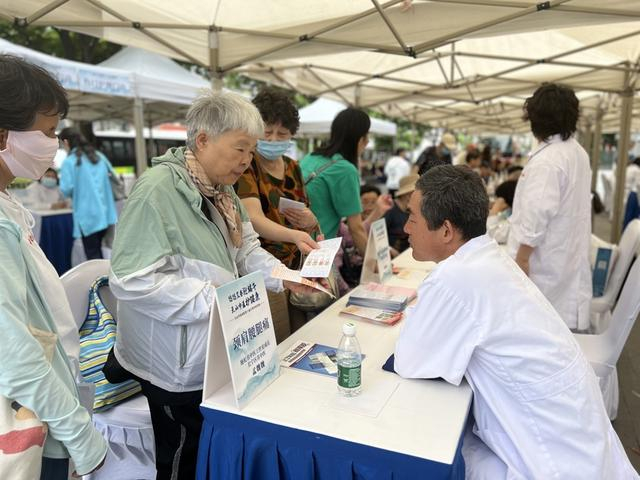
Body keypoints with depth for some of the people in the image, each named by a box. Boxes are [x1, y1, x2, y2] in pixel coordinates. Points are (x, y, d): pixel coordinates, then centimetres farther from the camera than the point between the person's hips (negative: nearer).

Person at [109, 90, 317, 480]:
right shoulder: (158, 189, -26)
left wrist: (284, 277, -6)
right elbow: (131, 280, -30)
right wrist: (214, 298, -29)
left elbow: (246, 249, 11)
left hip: (214, 354, 9)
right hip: (180, 364, -9)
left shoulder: (222, 191, 6)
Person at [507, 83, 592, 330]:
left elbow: (537, 213, -27)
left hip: (545, 263, -9)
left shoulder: (546, 160, -22)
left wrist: (521, 257, -20)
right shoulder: (579, 152, 8)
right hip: (569, 255, 9)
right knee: (561, 326, 19)